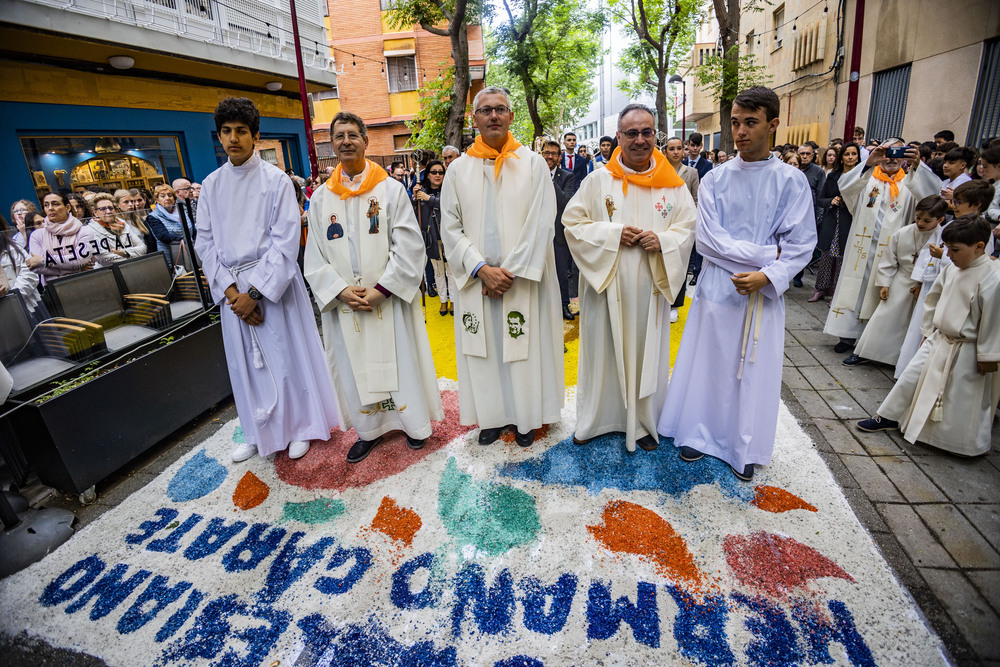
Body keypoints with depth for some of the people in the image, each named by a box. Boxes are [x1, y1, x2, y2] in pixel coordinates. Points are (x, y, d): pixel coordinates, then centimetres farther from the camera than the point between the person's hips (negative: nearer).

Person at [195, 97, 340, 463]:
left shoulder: (276, 180, -5)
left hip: (274, 282, -4)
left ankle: (300, 426, 23)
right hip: (231, 287, 4)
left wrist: (255, 291, -15)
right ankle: (256, 432, 29)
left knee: (288, 355, 4)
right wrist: (229, 288, -8)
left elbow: (285, 241, -11)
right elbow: (205, 242, 7)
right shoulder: (211, 185, 8)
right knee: (244, 361, 12)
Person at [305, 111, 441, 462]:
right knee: (355, 366, 11)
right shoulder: (320, 199, 7)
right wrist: (341, 290, -10)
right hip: (344, 304, 3)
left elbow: (409, 246, -8)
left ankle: (413, 420, 27)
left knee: (400, 361, 6)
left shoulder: (391, 189, -1)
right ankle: (369, 429, 29)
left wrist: (381, 289, -15)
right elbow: (315, 257, 5)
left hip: (389, 300, -3)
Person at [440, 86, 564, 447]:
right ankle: (491, 415, 25)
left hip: (524, 279, -1)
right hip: (476, 280, 2)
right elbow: (451, 227, 1)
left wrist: (510, 271, -14)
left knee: (524, 347, 5)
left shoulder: (533, 164, 1)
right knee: (483, 349, 8)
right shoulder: (458, 169, 6)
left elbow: (540, 224, -6)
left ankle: (525, 417, 22)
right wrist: (482, 269, -12)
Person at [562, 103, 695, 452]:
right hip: (605, 284, -1)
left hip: (649, 287, 2)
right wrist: (612, 234, -15)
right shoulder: (598, 180, -1)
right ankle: (594, 420, 28)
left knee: (646, 353, 10)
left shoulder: (673, 184, 4)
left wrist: (662, 240, -14)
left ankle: (642, 423, 29)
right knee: (602, 350, 8)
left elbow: (689, 228, 7)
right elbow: (572, 222, -2)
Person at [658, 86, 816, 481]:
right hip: (717, 288, 1)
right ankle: (699, 432, 27)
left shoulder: (791, 181, 0)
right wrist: (767, 253, -13)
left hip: (764, 293, 0)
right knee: (708, 361, 8)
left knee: (754, 369, 8)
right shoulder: (715, 179, 1)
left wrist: (768, 276, -19)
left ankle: (745, 449, 25)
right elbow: (707, 239, -8)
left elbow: (801, 243, -3)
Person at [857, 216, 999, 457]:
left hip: (965, 352, -6)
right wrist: (929, 330, 15)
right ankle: (888, 417, 26)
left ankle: (970, 445, 28)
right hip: (938, 339, 7)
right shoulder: (950, 269, -1)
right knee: (912, 375, 11)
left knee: (961, 399, 6)